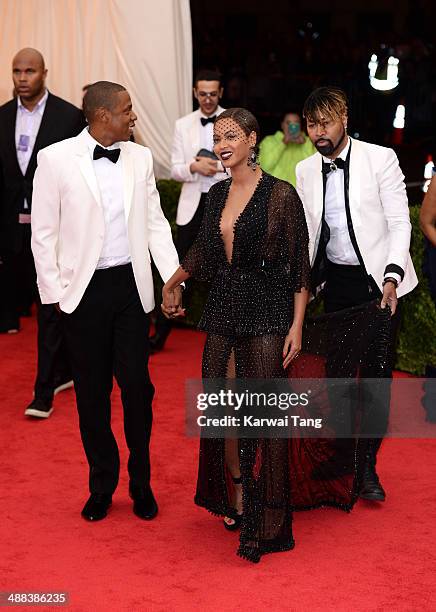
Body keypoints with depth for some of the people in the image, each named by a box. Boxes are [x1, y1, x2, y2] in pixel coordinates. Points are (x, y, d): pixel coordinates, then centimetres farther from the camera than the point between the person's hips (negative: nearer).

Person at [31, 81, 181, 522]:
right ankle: (102, 485, 25)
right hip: (84, 289, -2)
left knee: (137, 387, 5)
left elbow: (155, 223, 8)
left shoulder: (140, 158, 4)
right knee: (91, 393, 8)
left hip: (131, 286, 2)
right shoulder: (56, 159, -6)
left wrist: (174, 279, 0)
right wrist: (53, 293, -5)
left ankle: (141, 483, 23)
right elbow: (43, 233, -2)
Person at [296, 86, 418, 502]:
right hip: (336, 280, 4)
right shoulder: (305, 171, 5)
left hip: (378, 281, -3)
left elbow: (399, 222, -8)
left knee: (375, 374, -1)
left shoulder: (380, 159, -7)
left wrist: (391, 277, -18)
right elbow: (306, 232, 11)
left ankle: (367, 467, 12)